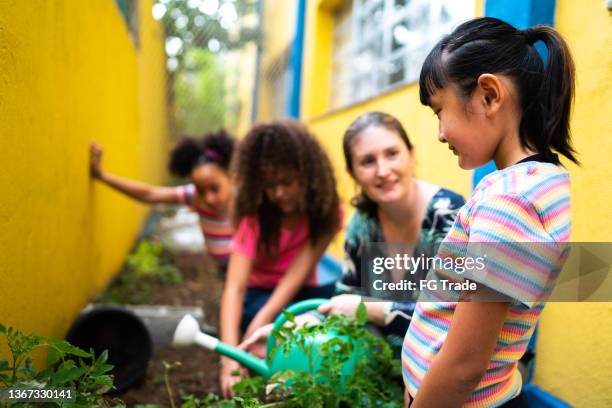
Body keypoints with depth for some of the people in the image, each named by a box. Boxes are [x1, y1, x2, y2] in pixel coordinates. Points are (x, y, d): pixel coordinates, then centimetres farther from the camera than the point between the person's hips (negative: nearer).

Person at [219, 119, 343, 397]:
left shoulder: (326, 212, -13)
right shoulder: (255, 218, -17)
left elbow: (298, 272, -23)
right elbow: (235, 287, -28)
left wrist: (262, 322, -37)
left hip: (299, 296, 2)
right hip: (260, 294, -2)